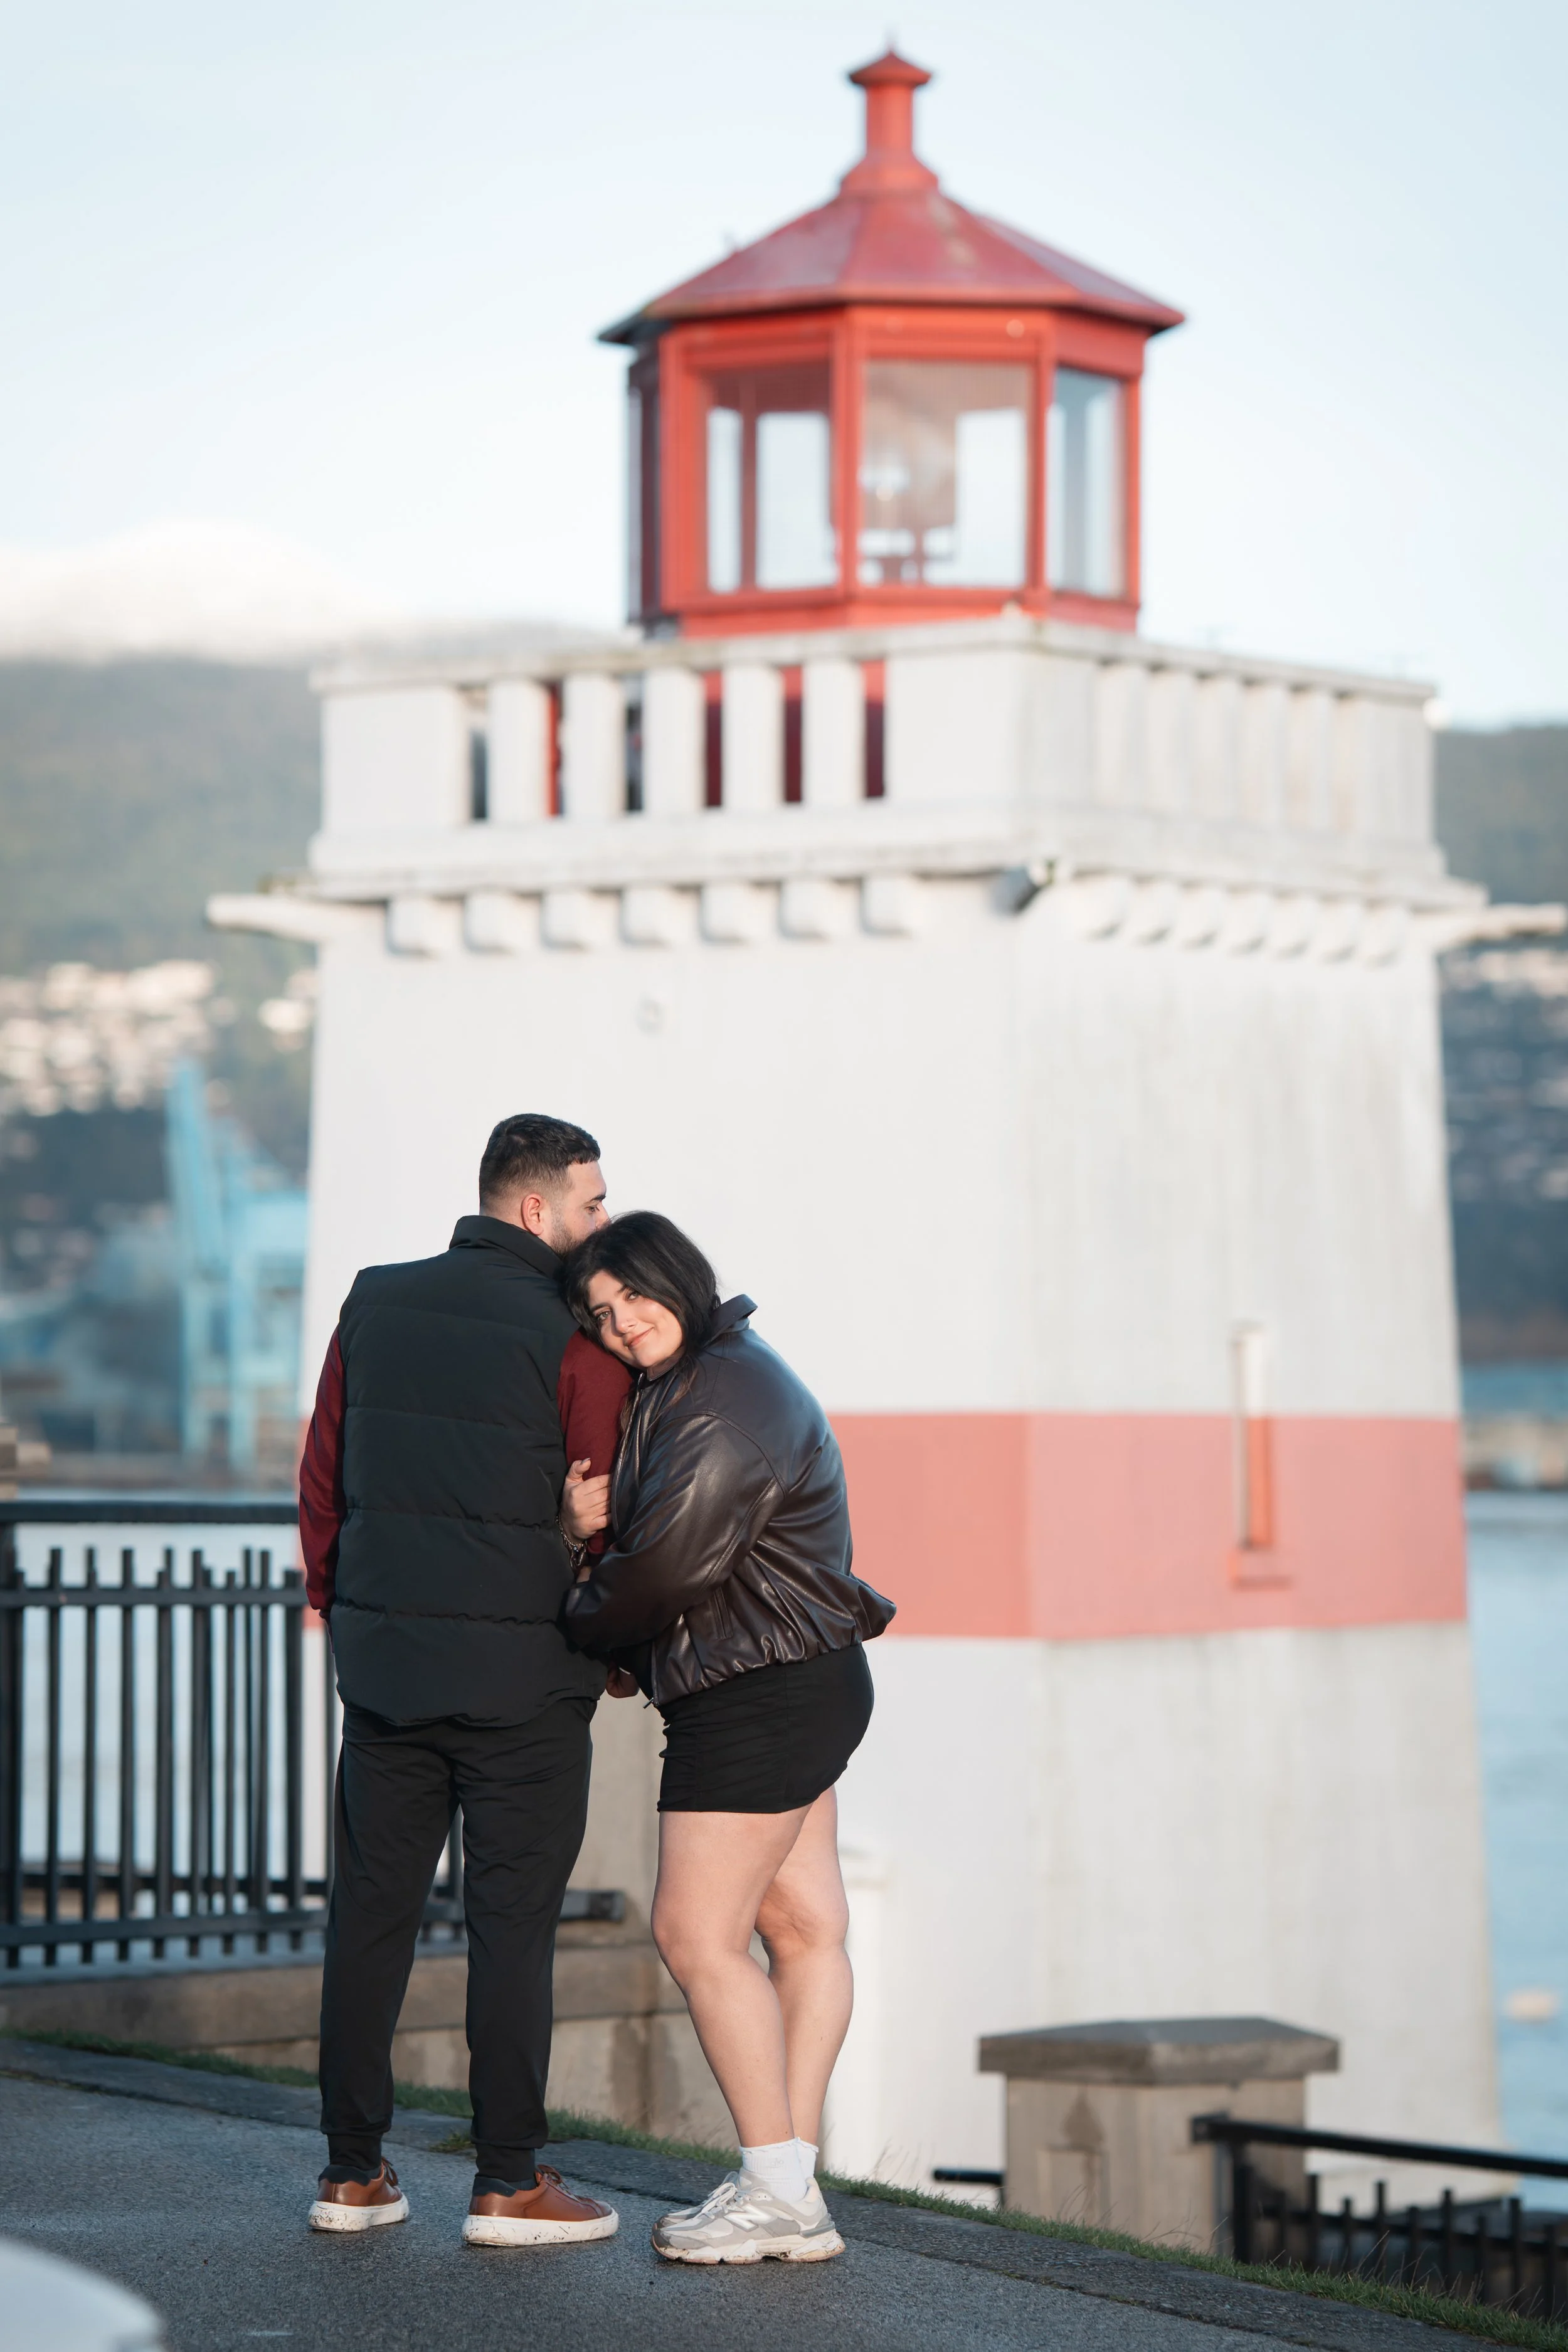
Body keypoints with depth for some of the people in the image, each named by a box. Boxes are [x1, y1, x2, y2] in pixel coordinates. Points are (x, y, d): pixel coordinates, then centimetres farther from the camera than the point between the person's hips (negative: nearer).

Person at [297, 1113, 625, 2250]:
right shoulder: (571, 1338, -10)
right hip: (521, 1669, -5)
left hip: (383, 1655, 5)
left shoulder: (377, 1303, 5)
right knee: (513, 1920, 0)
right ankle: (511, 2179, 1)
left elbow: (322, 1475, 10)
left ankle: (353, 2169, 13)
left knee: (371, 1909, 9)